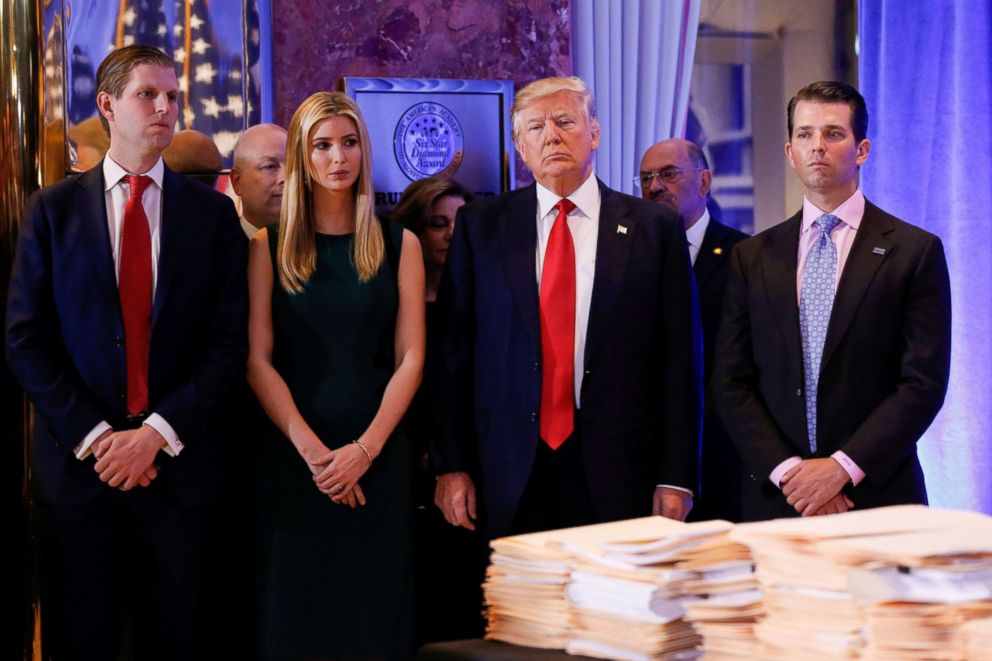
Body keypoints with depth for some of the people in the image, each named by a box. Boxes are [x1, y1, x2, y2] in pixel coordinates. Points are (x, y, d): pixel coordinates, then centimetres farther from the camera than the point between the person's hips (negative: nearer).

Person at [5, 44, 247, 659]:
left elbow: (230, 341, -2)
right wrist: (94, 437, -11)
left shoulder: (213, 212, 4)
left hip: (179, 463, 0)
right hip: (79, 462, 0)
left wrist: (158, 433, -12)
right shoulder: (54, 209, 3)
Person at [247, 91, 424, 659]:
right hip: (292, 457, 0)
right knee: (295, 610, 2)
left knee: (373, 609, 2)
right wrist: (312, 451, -12)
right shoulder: (270, 246, 5)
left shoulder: (399, 245, 6)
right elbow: (258, 360, -1)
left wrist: (364, 449, -11)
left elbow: (410, 358, 1)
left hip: (377, 457, 0)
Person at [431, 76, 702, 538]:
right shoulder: (479, 226, 7)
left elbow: (679, 360, 2)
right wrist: (450, 466, 1)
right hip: (512, 479, 1)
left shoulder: (655, 228, 4)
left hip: (618, 477, 0)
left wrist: (676, 477, -3)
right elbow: (451, 352, 7)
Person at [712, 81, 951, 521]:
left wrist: (843, 467, -14)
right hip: (775, 499, 2)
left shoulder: (915, 252, 0)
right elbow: (730, 385, 4)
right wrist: (785, 469, -10)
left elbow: (925, 382, -6)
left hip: (876, 496, -2)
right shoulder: (751, 258, 8)